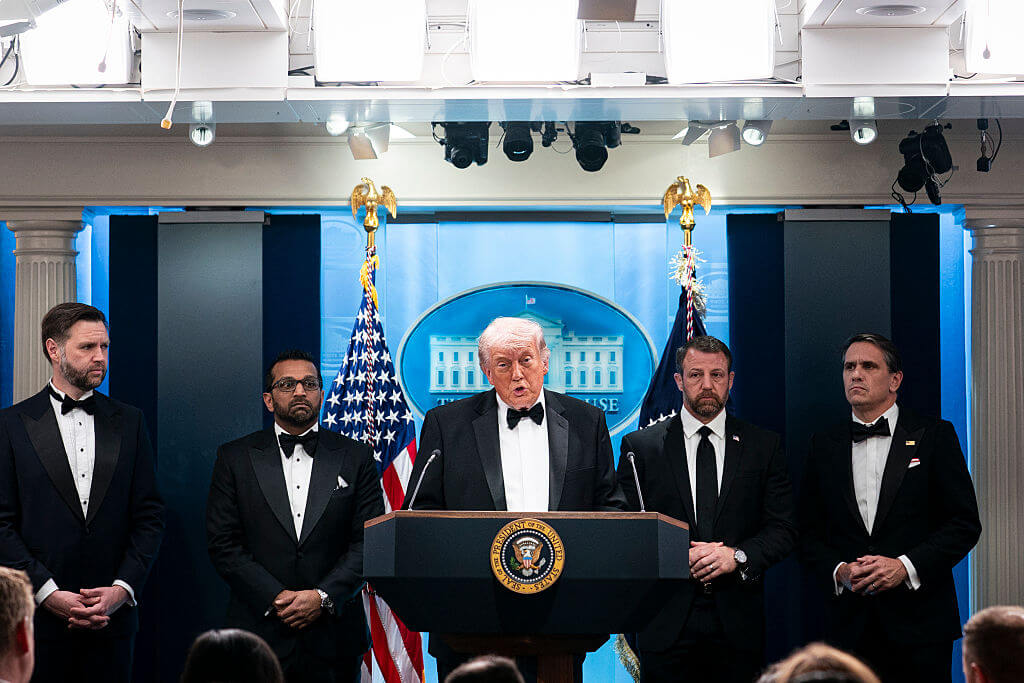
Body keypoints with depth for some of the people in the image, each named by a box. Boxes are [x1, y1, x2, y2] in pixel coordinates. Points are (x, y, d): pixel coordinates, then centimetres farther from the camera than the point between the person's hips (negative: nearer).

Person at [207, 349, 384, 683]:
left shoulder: (356, 458, 7)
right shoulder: (235, 458, 6)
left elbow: (369, 541, 1)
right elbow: (222, 543, 0)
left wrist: (323, 596, -12)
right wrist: (274, 598, -11)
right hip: (259, 628, -1)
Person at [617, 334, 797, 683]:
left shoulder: (764, 446, 8)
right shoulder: (640, 446, 5)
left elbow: (784, 530, 4)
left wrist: (737, 556, -14)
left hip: (737, 623, 1)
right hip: (666, 623, -1)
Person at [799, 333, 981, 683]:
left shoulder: (934, 436, 2)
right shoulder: (824, 445, 11)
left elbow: (965, 523, -3)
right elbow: (810, 532, 11)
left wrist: (906, 566, -14)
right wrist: (839, 571, -8)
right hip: (850, 624, 2)